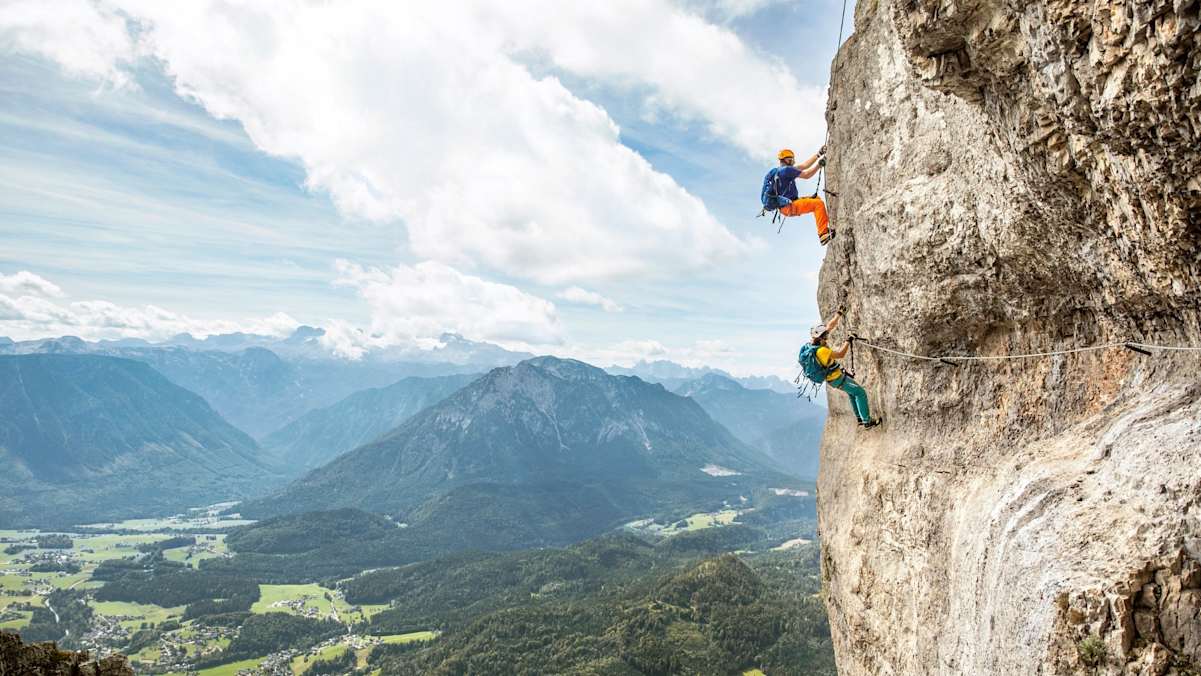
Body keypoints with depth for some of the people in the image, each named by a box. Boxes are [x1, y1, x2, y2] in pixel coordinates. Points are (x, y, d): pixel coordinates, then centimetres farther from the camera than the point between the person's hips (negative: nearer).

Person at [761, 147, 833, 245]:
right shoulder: (786, 170, -12)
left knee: (816, 199, 19)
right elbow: (807, 175, -9)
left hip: (785, 206, 11)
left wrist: (818, 154, 18)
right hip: (789, 206, -11)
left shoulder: (780, 170, 17)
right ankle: (823, 234, -24)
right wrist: (820, 164, 3)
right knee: (818, 204, -19)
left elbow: (804, 166, 19)